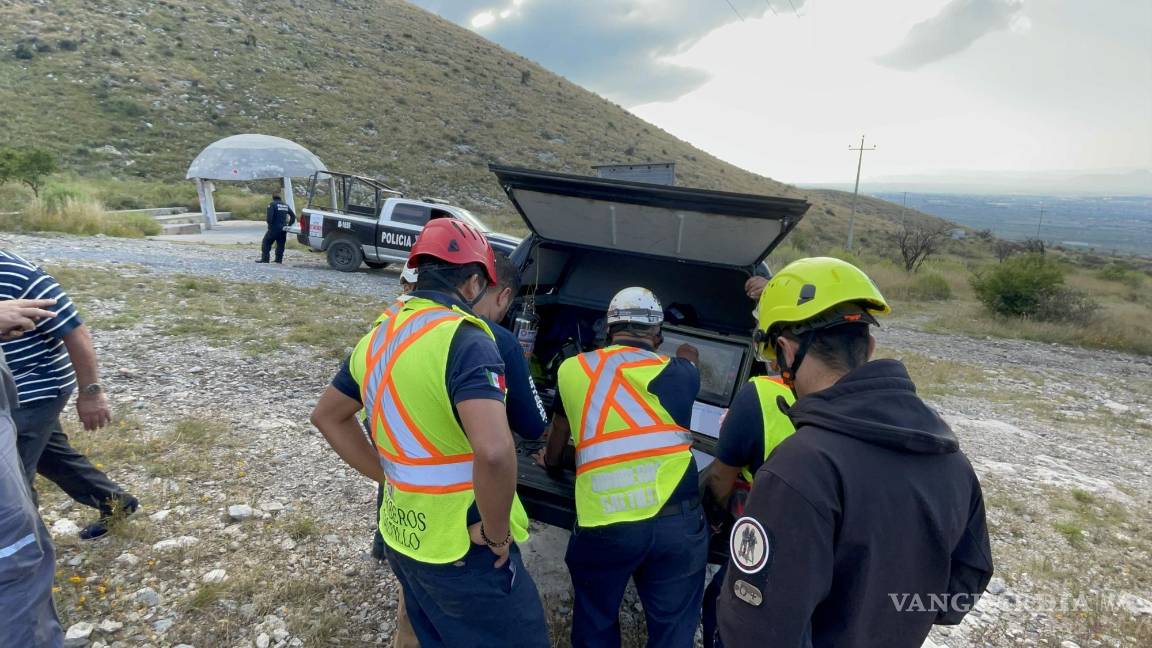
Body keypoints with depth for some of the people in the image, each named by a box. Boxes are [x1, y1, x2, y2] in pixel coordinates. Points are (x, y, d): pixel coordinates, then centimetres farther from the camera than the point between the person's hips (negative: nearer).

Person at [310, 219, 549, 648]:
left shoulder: (379, 335, 3)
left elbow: (327, 416, 18)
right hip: (464, 553, -8)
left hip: (402, 537, 8)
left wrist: (387, 475, 13)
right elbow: (493, 452, -38)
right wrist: (496, 533, -20)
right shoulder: (463, 339, -23)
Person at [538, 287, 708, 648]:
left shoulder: (573, 369, 5)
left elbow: (553, 455, 20)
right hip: (677, 520, 0)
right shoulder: (678, 373, 0)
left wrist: (549, 461, 42)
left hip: (602, 526, 0)